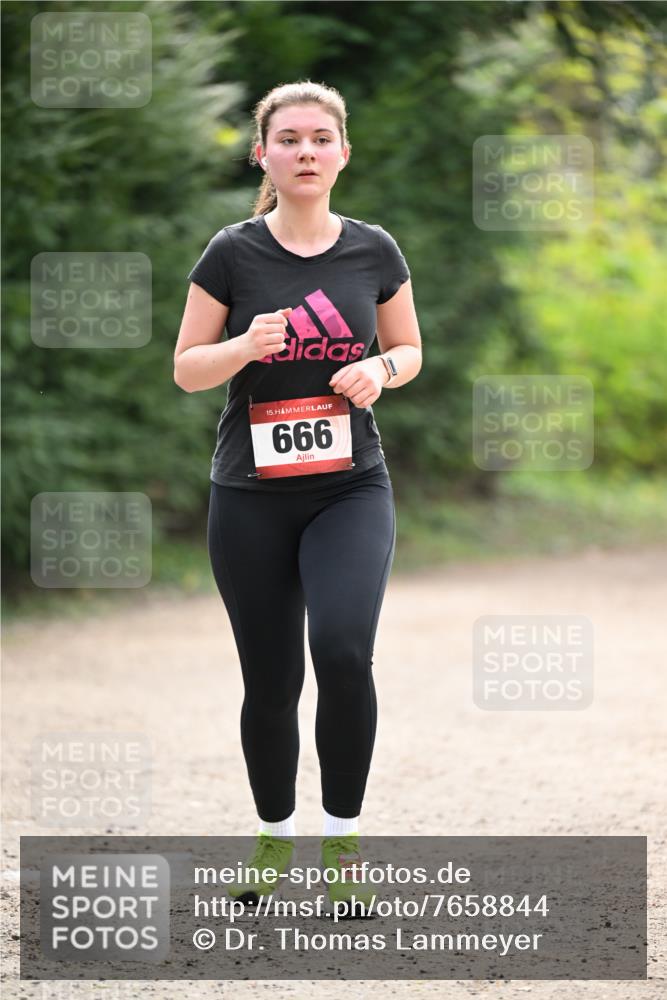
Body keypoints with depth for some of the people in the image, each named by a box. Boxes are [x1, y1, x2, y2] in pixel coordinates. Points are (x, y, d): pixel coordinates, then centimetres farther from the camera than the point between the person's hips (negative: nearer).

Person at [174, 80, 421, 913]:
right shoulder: (233, 254, -4)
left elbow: (410, 350, 13)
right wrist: (247, 345, -18)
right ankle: (274, 838, 28)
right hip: (251, 496, 0)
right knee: (270, 681, 5)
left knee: (343, 651, -21)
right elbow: (186, 369, 1)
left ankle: (342, 838, -5)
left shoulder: (373, 252, 1)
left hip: (351, 488, 0)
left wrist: (379, 370, -9)